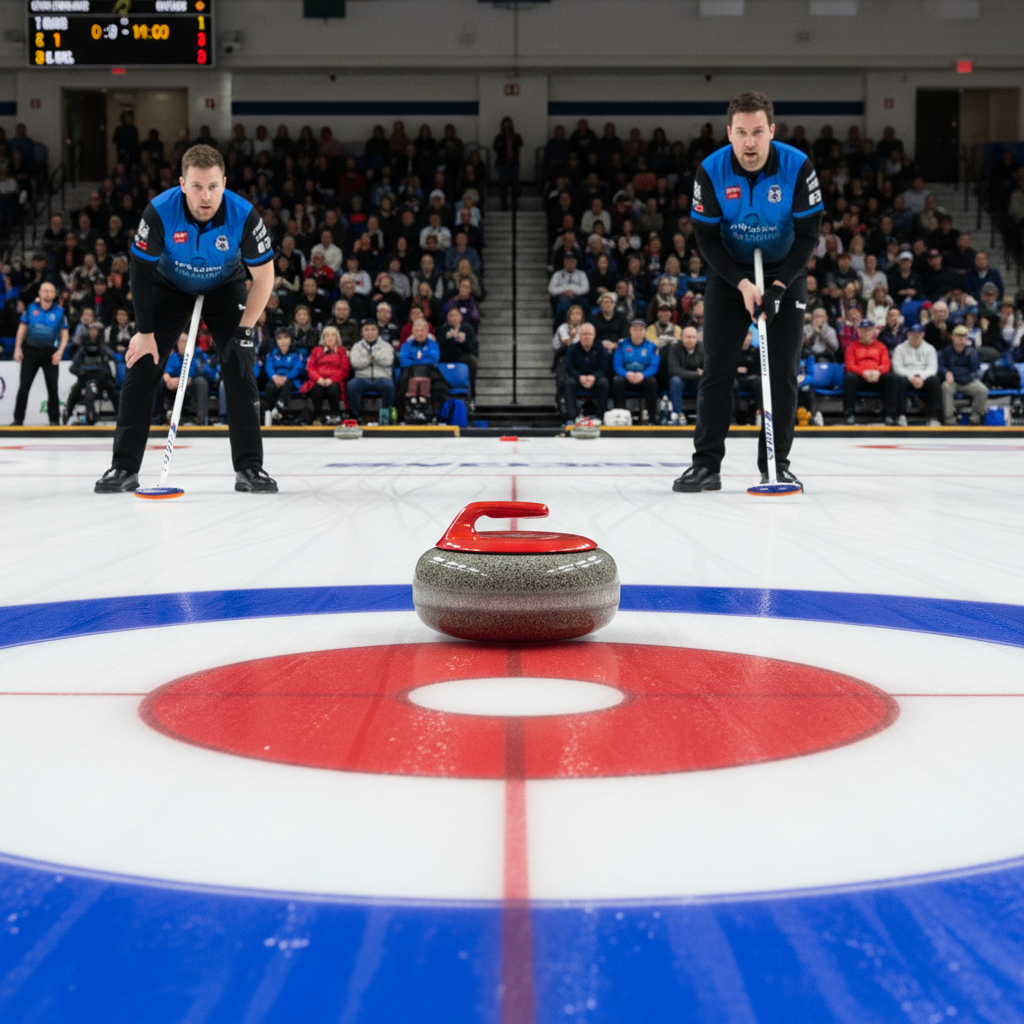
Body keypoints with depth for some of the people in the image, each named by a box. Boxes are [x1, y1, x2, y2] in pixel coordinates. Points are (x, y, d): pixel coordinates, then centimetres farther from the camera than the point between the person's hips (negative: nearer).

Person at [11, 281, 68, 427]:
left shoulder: (59, 311, -1)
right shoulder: (31, 308, 2)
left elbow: (64, 334, 2)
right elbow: (22, 328, 8)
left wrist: (60, 351, -11)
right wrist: (18, 348, 1)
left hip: (49, 353, -1)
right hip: (30, 350, 1)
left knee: (52, 387, 0)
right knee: (24, 386, -1)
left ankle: (54, 419, 11)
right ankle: (18, 419, 5)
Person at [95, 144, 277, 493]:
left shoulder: (243, 215, -30)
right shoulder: (160, 212, -30)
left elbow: (264, 275, -18)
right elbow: (141, 271, -17)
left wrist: (244, 331, -21)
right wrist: (145, 332, -15)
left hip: (224, 288, 0)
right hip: (169, 287, 0)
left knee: (239, 369, -13)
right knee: (141, 367, -7)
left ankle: (249, 468, -6)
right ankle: (124, 467, 0)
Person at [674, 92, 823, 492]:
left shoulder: (797, 167, -19)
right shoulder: (711, 171, -17)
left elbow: (808, 235, -13)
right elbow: (706, 238, -11)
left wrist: (778, 287, -22)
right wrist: (742, 284, -21)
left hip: (785, 273, 0)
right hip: (730, 274, 0)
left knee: (783, 370, -4)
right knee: (717, 367, -5)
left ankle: (776, 465, 3)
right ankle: (706, 464, -1)